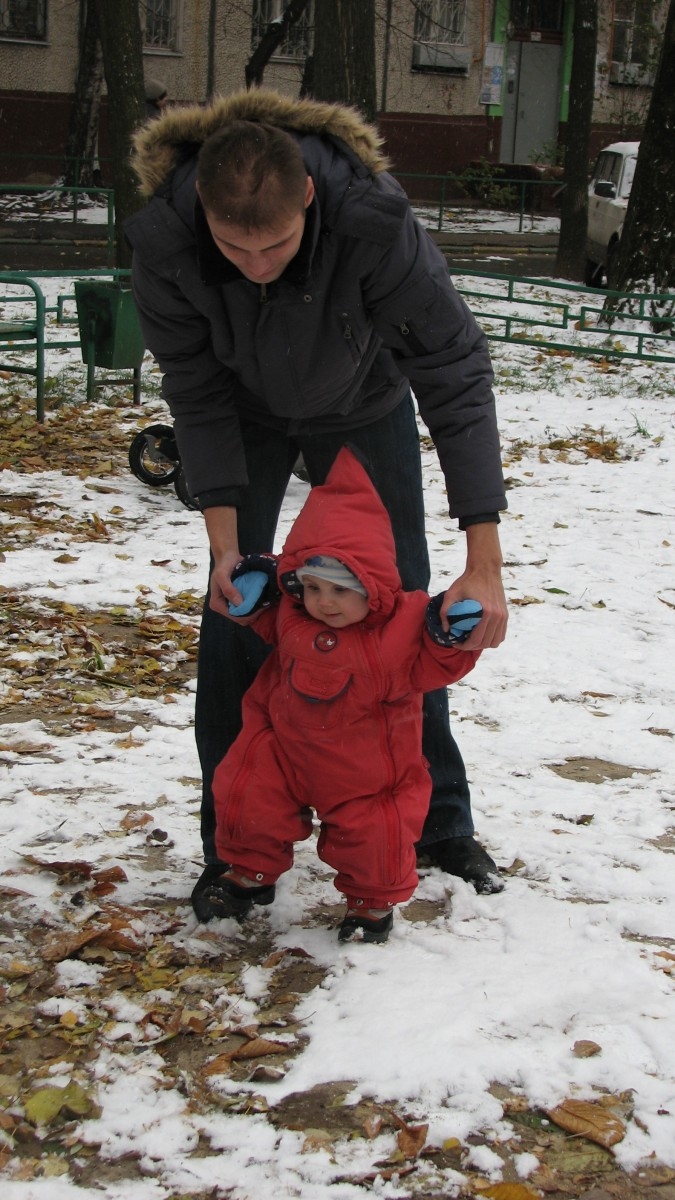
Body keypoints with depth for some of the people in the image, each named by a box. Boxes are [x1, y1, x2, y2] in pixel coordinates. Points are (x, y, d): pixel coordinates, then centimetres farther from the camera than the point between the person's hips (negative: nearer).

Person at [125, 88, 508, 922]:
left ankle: (441, 826, 19)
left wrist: (484, 561, -43)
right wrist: (224, 539, -28)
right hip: (246, 410, 1)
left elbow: (456, 373, -39)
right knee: (234, 610, -5)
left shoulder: (375, 222, -42)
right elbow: (197, 393, -22)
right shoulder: (164, 241, -36)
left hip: (364, 407, -1)